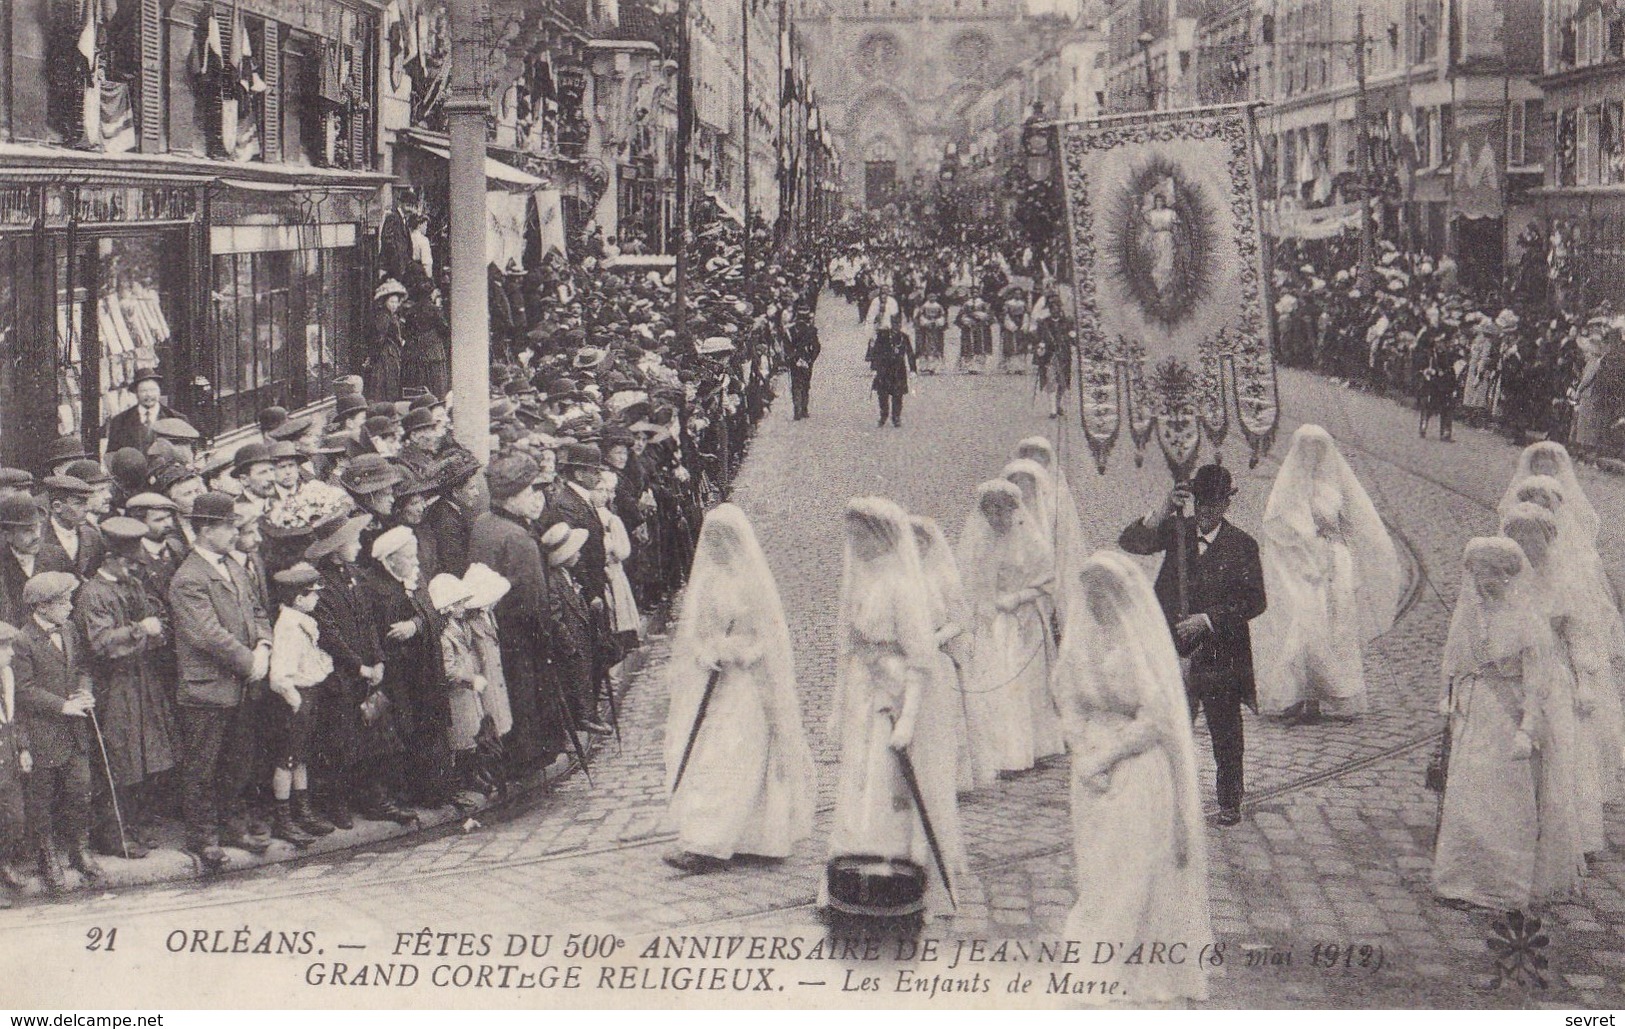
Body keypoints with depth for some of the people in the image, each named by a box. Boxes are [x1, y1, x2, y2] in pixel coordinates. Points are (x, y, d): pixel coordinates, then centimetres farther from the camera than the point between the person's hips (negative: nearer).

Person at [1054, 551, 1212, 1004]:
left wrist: (1102, 758, -13)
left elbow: (1155, 721, -16)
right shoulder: (1082, 634, 0)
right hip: (1094, 769, 6)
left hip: (1141, 768, -6)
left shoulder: (1144, 644, -17)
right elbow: (1068, 699, 7)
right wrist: (1084, 754, -6)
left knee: (1132, 869, -3)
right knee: (1094, 870, 9)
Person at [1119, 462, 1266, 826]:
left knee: (1226, 734, 8)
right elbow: (1129, 543, -8)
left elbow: (1256, 601, -6)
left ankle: (1230, 803, 23)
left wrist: (1208, 619, -14)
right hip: (1176, 653, 2)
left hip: (1220, 656, -2)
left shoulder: (1242, 545, -3)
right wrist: (1163, 511, -20)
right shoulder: (1177, 531, 4)